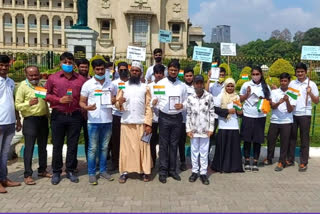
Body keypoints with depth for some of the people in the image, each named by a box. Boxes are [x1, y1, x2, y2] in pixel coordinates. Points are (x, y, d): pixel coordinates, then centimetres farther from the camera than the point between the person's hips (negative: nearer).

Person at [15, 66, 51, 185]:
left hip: (43, 119, 6)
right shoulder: (23, 86, -6)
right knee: (29, 148, -3)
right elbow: (17, 105, -10)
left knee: (43, 147, 14)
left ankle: (42, 170, 26)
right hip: (30, 120, -6)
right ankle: (27, 175, 3)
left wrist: (48, 116, 18)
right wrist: (29, 103, -27)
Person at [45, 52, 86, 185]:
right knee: (57, 145, 7)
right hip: (58, 116, 0)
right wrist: (59, 100, -9)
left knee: (73, 144, 8)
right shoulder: (53, 78, 4)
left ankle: (70, 170, 22)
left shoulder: (81, 79, 5)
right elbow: (46, 94, 5)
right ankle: (56, 172, 22)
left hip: (75, 116, 1)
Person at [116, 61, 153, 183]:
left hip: (142, 123, 0)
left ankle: (144, 171, 13)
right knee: (126, 147, 4)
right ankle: (124, 171, 11)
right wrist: (119, 102, -22)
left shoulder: (145, 87, 7)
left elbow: (148, 107, 2)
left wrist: (148, 123, -7)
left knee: (143, 147, 3)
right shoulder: (123, 86, 8)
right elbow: (117, 105, 3)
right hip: (126, 123, 0)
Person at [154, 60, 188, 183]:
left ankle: (172, 170, 20)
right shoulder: (161, 83, 1)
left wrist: (182, 105, -9)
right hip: (164, 117, -2)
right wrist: (157, 105, -22)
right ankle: (163, 171, 11)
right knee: (163, 144, 1)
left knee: (174, 144, 9)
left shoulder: (182, 85, 8)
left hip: (177, 117, 3)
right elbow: (155, 99, -1)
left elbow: (186, 100, 12)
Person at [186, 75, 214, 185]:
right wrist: (188, 129, 1)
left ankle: (203, 173, 17)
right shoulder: (190, 98, 1)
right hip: (194, 129, 1)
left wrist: (211, 128, -3)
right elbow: (188, 114, 4)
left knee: (204, 152, 6)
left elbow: (212, 113, 0)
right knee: (194, 151, 10)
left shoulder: (209, 97, -2)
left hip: (205, 130, -1)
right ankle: (195, 171, 23)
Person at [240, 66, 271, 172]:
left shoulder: (265, 87, 7)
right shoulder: (246, 85, 2)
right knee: (247, 140, 4)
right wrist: (247, 94, -12)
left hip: (260, 117, 1)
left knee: (258, 140, 6)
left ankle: (255, 162, 16)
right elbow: (241, 99, 5)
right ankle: (247, 161, 16)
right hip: (247, 116, -1)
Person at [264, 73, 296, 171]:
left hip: (286, 122, -1)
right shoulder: (274, 92, 2)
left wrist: (287, 101, -25)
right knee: (270, 140, 10)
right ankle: (269, 159, 29)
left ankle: (281, 162, 14)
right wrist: (279, 102, -28)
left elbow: (290, 110, -7)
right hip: (274, 121, 1)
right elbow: (273, 106, -8)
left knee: (284, 143, 3)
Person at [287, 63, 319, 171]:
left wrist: (310, 93, -19)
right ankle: (290, 159, 21)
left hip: (305, 115, -3)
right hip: (292, 114, 3)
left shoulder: (311, 84, 0)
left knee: (304, 139, 4)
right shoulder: (292, 83, 8)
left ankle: (303, 163, 12)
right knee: (292, 137, 10)